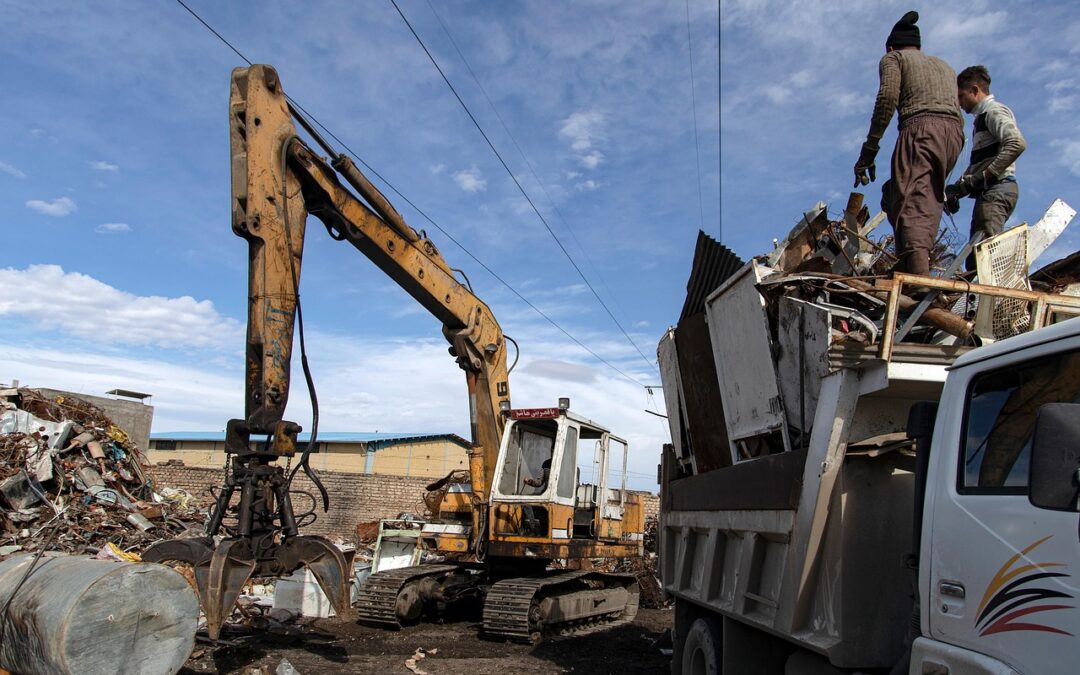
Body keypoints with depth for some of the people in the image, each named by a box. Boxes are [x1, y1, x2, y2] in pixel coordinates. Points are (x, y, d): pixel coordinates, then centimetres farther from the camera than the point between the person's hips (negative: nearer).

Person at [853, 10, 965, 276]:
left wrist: (870, 147, -6)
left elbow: (888, 97, -3)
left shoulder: (893, 57, 18)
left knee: (911, 204, -20)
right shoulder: (945, 66, 36)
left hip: (921, 127, -7)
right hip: (955, 133, 7)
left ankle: (918, 278, -40)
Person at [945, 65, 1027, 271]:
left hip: (996, 188, -10)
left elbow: (1017, 144, -19)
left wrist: (983, 176, -20)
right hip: (990, 192, 10)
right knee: (975, 258, 3)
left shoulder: (994, 111, -1)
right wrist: (958, 187, 11)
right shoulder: (982, 117, 29)